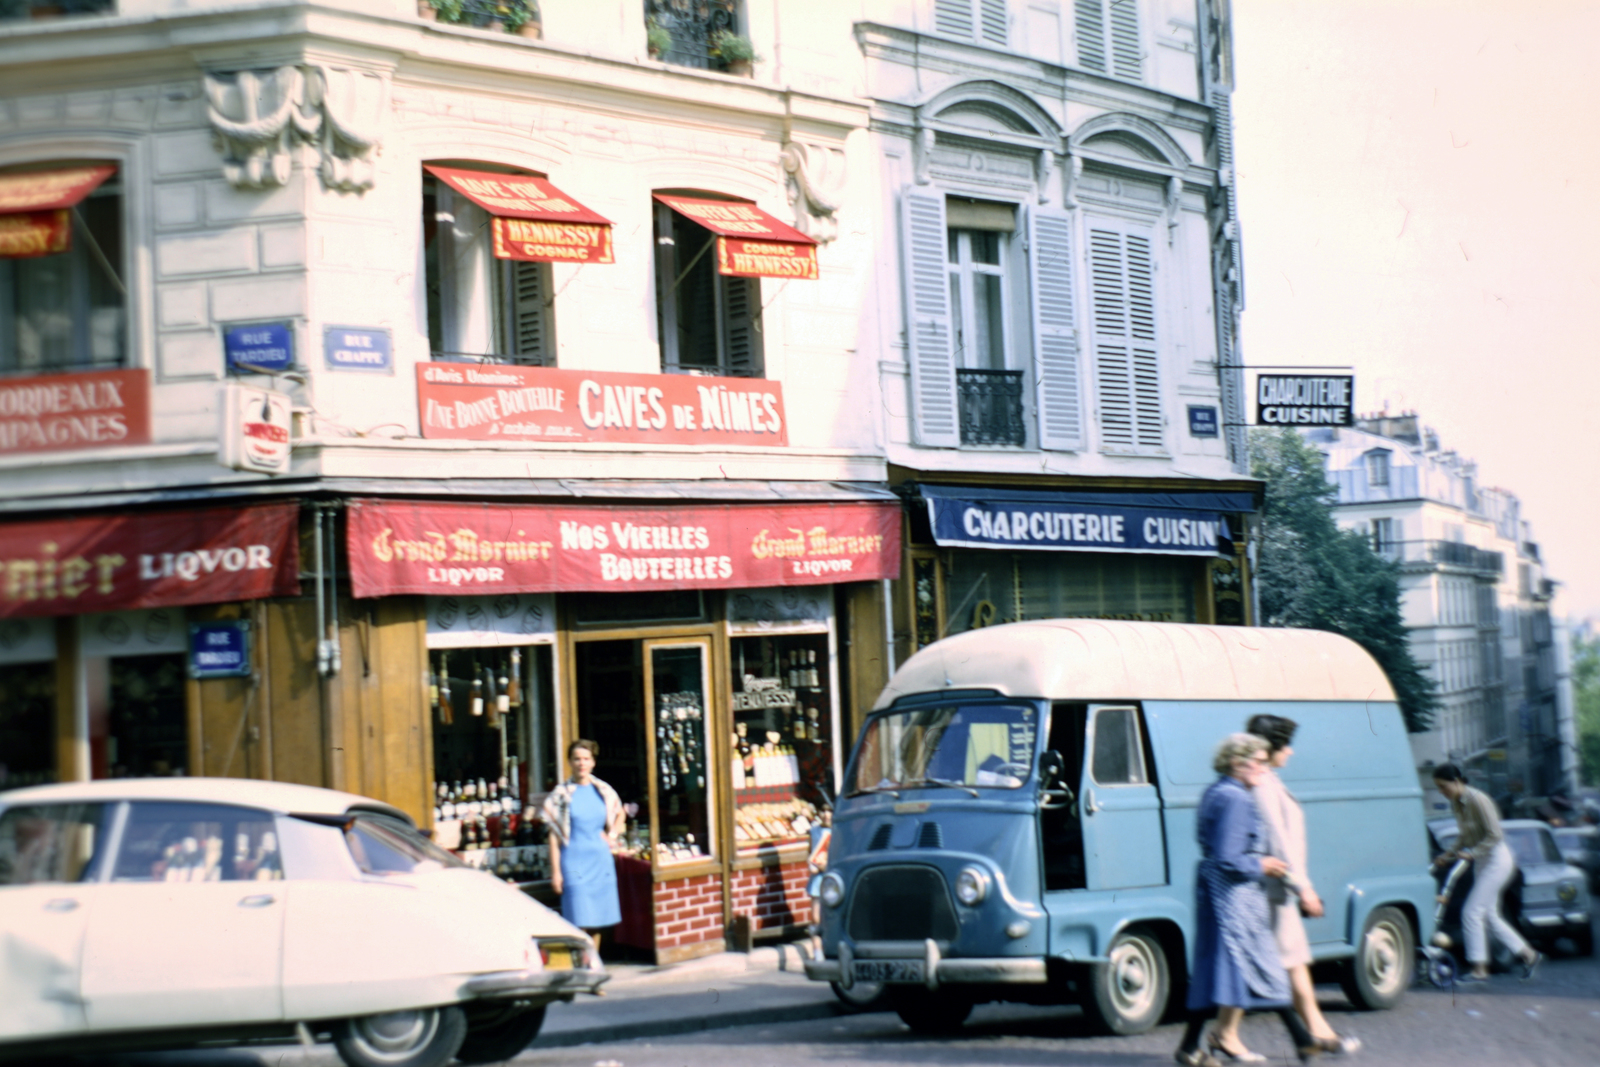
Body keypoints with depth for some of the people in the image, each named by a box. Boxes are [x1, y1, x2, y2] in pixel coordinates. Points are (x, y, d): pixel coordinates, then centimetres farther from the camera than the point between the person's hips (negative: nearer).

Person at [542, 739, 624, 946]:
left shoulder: (603, 791, 7)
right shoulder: (561, 794, -3)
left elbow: (620, 814, 27)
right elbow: (554, 835, -4)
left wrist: (612, 835, 9)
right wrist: (555, 872, -9)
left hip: (601, 858, 4)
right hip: (575, 858, -4)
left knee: (598, 921, 6)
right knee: (579, 922, -9)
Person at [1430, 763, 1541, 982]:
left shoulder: (1477, 800, -21)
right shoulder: (1456, 804, 5)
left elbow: (1495, 835, -22)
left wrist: (1471, 853, -22)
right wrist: (1449, 855, 5)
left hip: (1497, 860, -9)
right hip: (1482, 862, 9)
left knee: (1472, 912, -11)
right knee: (1489, 916, 10)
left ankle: (1479, 970, -5)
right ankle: (1529, 955, 22)